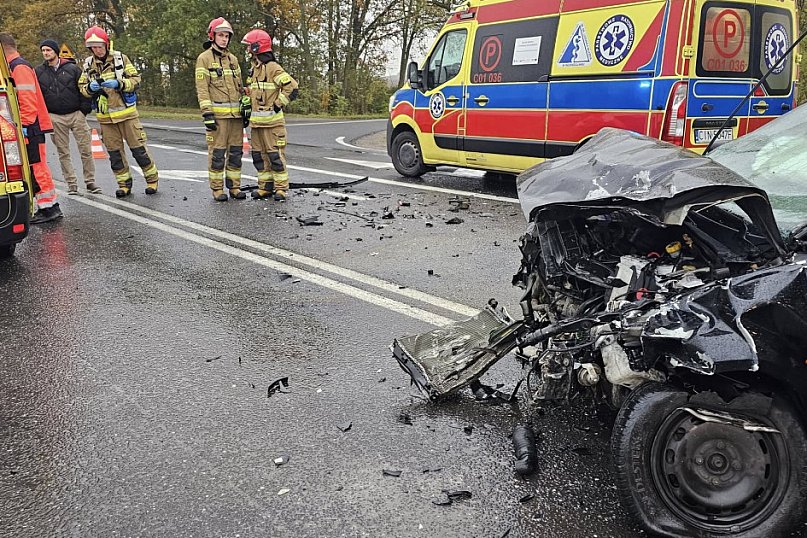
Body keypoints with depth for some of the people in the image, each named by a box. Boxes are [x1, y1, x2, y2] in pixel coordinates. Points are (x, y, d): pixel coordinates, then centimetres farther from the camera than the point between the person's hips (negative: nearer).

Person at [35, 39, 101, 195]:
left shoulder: (72, 68, 3)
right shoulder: (38, 71, 7)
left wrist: (84, 109, -4)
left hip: (76, 115, -1)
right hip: (55, 118, 2)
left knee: (86, 150, -2)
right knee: (63, 153, 4)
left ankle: (90, 182, 8)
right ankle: (71, 184, 10)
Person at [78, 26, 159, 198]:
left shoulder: (120, 58, -3)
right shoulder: (88, 64, 5)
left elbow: (136, 80, -5)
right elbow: (82, 88, 9)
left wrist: (119, 84, -21)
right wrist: (90, 88, -14)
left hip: (126, 112, -3)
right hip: (105, 117, 3)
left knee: (138, 148, 0)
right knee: (114, 152, 7)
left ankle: (152, 179, 13)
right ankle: (124, 183, 17)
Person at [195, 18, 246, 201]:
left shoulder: (233, 59, 16)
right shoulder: (204, 58, -2)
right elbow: (202, 88, -8)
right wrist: (207, 113, -15)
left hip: (235, 113, 6)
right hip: (217, 113, -6)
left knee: (236, 151, 7)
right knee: (217, 152, -3)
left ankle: (234, 186, 15)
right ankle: (217, 188, 4)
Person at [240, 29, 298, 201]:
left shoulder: (272, 67, -11)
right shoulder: (254, 68, 17)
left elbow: (291, 87, -19)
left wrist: (278, 105, -15)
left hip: (271, 120, -9)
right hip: (256, 120, 9)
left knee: (275, 155, -5)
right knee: (259, 155, 11)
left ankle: (281, 188, 2)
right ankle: (265, 187, 18)